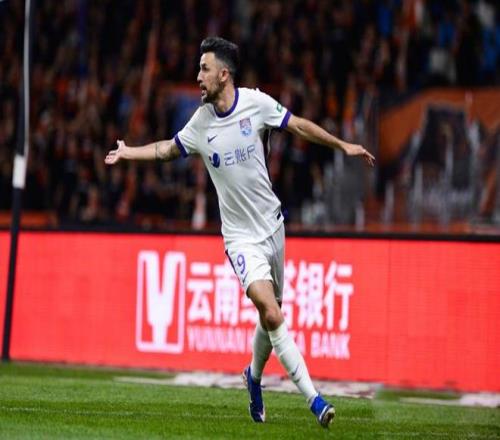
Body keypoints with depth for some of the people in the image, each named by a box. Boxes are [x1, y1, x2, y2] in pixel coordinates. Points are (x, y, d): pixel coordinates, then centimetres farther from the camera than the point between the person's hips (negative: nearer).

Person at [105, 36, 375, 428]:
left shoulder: (256, 102, -7)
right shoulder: (201, 122, -1)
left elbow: (299, 126, 2)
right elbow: (169, 149, 17)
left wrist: (343, 145, -1)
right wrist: (127, 152, 15)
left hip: (272, 224, 1)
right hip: (241, 237, -1)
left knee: (271, 315, 10)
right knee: (271, 314, -19)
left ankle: (254, 377, 41)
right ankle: (313, 398, -19)